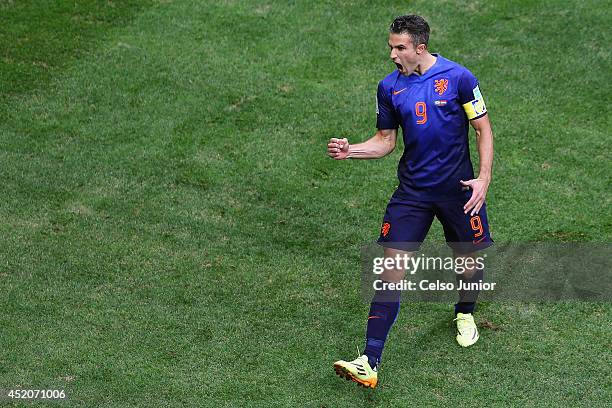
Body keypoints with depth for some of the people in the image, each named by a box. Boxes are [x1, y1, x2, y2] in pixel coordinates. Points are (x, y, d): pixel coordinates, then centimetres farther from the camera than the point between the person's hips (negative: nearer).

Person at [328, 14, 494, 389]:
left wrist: (484, 178, -12)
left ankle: (465, 314, 50)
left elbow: (483, 129, -3)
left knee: (469, 259, 13)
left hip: (458, 189, -1)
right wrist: (351, 150, -7)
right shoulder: (390, 87, 1)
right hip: (412, 191, 2)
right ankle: (370, 364, -11)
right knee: (392, 269, -9)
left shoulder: (458, 77, -9)